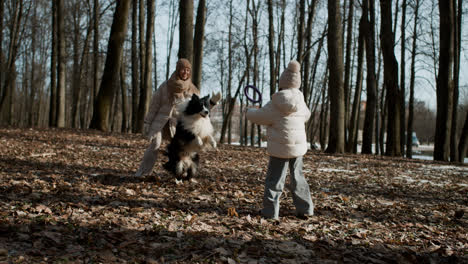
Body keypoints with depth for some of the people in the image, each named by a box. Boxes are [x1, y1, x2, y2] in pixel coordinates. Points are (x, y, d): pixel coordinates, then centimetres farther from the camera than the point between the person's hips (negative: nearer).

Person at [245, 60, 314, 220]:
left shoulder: (274, 105, -15)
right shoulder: (300, 102, 3)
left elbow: (258, 117, -4)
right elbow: (306, 116, 22)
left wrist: (248, 112, 16)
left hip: (280, 148, -5)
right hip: (299, 146, 5)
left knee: (274, 179, 3)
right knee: (298, 178, 16)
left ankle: (270, 211, 5)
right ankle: (305, 209, 19)